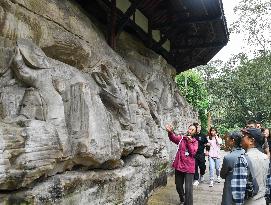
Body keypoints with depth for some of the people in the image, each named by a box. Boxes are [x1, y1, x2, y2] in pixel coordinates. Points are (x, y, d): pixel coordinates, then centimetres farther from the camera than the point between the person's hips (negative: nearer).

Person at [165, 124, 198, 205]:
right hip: (179, 166, 2)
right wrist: (170, 132, -43)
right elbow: (173, 138, -21)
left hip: (189, 167, -1)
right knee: (178, 186, 18)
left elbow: (193, 152, -11)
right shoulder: (181, 138, 2)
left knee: (188, 188, -7)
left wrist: (189, 142, -20)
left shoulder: (195, 142, 4)